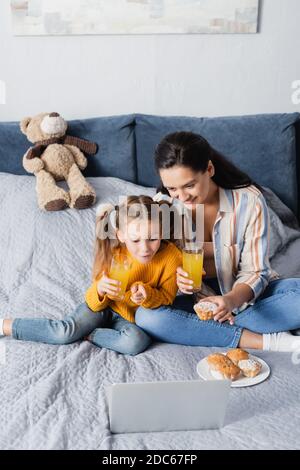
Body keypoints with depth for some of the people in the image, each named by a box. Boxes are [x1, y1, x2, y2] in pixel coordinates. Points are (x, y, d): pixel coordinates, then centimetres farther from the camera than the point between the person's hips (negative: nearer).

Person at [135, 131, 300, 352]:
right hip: (197, 296, 2)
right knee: (147, 316, -29)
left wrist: (231, 300, -36)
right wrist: (177, 278, -28)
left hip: (243, 293, -1)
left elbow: (254, 272, -14)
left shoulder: (248, 200, -18)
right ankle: (264, 341, -25)